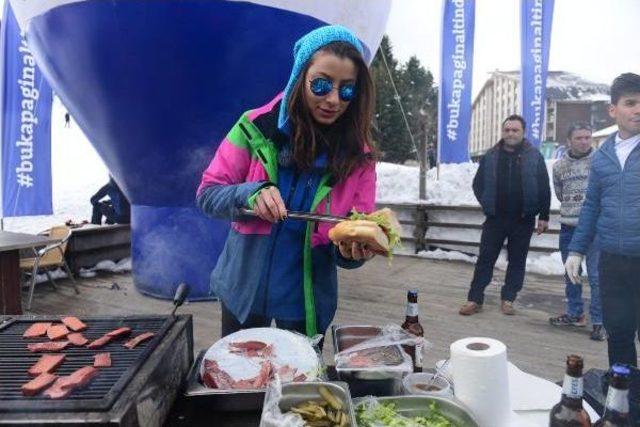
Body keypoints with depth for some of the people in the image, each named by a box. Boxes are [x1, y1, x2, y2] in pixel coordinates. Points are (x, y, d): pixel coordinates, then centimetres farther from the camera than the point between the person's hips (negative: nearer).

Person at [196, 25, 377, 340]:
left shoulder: (359, 154, -8)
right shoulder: (257, 127, -12)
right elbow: (207, 194, -7)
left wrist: (353, 250, -28)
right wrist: (251, 195, -25)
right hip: (243, 290, 0)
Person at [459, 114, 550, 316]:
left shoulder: (534, 156, -1)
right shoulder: (490, 156, 2)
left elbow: (544, 188, 0)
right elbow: (478, 184, 11)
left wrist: (544, 216, -3)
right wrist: (488, 205, 2)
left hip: (523, 220, 0)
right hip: (495, 218, 1)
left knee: (517, 261, 8)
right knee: (485, 258, 1)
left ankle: (508, 299, 21)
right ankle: (475, 299, 7)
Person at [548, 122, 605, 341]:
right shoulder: (559, 166, 6)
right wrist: (573, 208, 9)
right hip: (568, 226, 5)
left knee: (596, 276, -4)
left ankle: (599, 321, 8)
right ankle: (575, 314, 29)